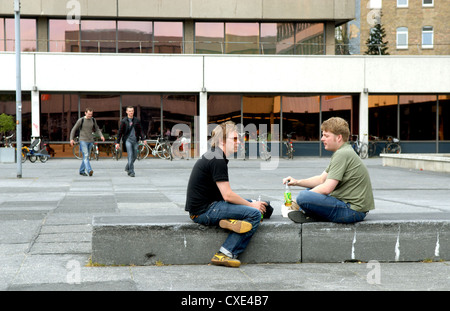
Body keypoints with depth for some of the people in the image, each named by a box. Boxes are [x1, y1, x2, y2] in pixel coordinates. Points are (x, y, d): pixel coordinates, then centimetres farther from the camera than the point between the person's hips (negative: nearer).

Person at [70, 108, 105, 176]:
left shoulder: (93, 120, 6)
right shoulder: (81, 120, -6)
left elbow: (97, 129, 14)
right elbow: (73, 129, 0)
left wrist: (101, 136, -4)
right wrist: (71, 139, -9)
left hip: (90, 141, 5)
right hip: (83, 141, -5)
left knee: (86, 157, 10)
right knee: (85, 156, -15)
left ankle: (82, 171, 22)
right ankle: (89, 171, -28)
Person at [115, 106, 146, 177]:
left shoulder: (137, 120, 9)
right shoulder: (124, 121, 1)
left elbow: (140, 130, 10)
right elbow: (120, 132, 3)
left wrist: (143, 139, -4)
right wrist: (117, 142, 0)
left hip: (135, 140, 4)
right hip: (128, 140, -3)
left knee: (135, 156, 8)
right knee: (130, 155, -12)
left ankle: (127, 167, 30)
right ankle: (131, 172, -9)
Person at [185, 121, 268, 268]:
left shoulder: (212, 156, 15)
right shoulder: (218, 160, -16)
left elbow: (224, 194, 20)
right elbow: (227, 195, -19)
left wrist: (251, 203, 12)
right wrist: (252, 205, -5)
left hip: (204, 207, 10)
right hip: (203, 212, -10)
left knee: (250, 203, 19)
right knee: (254, 214, -16)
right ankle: (224, 255, -17)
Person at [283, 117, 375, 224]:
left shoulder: (342, 154, -17)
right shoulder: (342, 152, 16)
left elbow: (327, 188, -22)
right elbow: (322, 179, 18)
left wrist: (306, 194, -7)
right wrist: (297, 182, 6)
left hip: (353, 210, -11)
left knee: (303, 197, -25)